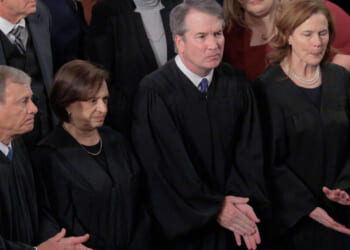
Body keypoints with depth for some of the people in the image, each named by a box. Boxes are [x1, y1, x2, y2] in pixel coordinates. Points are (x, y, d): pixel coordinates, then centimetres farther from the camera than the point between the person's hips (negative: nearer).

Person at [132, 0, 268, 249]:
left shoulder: (237, 84, -1)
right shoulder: (154, 93, -16)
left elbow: (248, 150, -3)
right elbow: (167, 164, -17)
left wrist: (241, 199, -18)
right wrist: (214, 208, -15)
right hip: (179, 224, -4)